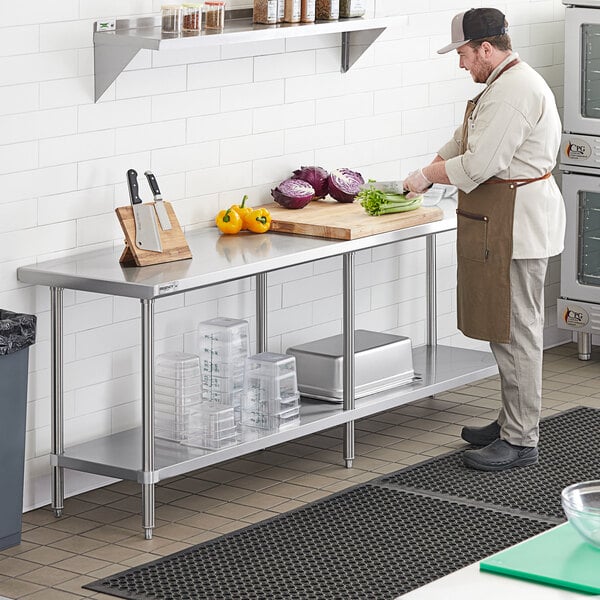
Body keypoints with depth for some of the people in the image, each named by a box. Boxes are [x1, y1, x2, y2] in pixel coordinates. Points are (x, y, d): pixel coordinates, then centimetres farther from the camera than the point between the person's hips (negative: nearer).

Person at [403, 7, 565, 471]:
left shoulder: (513, 92, -20)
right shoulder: (509, 83, 17)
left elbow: (479, 164, -22)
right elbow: (465, 142, 24)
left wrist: (427, 176, -8)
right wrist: (427, 174, 16)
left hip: (517, 221, -11)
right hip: (508, 223, 11)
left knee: (516, 329, -6)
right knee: (509, 326, 17)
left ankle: (520, 442, -1)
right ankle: (513, 422, 27)